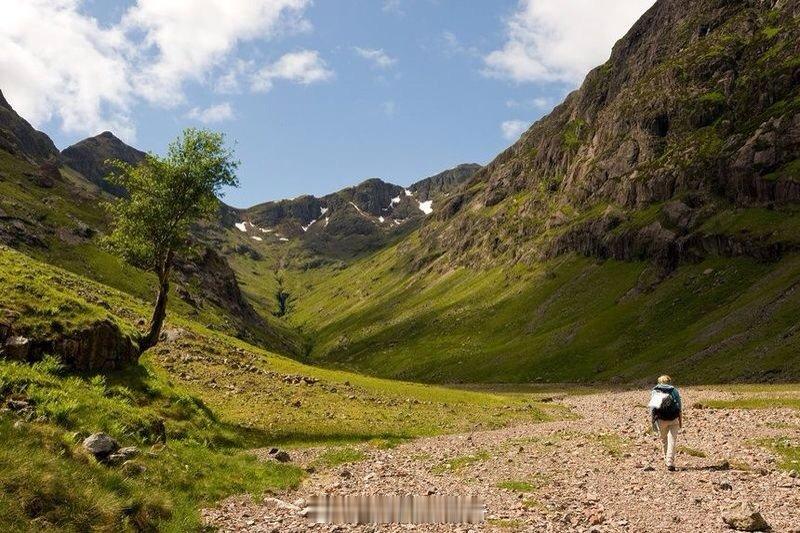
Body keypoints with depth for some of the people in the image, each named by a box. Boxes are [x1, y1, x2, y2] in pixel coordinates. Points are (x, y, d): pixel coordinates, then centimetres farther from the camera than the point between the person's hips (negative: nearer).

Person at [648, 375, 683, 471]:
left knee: (663, 440, 18)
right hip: (673, 420, -1)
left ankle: (667, 460, 28)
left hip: (660, 419, 1)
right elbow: (679, 408, 3)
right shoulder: (674, 391, 6)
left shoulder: (654, 391, 7)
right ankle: (670, 463, -9)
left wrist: (652, 421, 5)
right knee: (672, 441, 0)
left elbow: (652, 407, 2)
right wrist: (681, 421, 10)